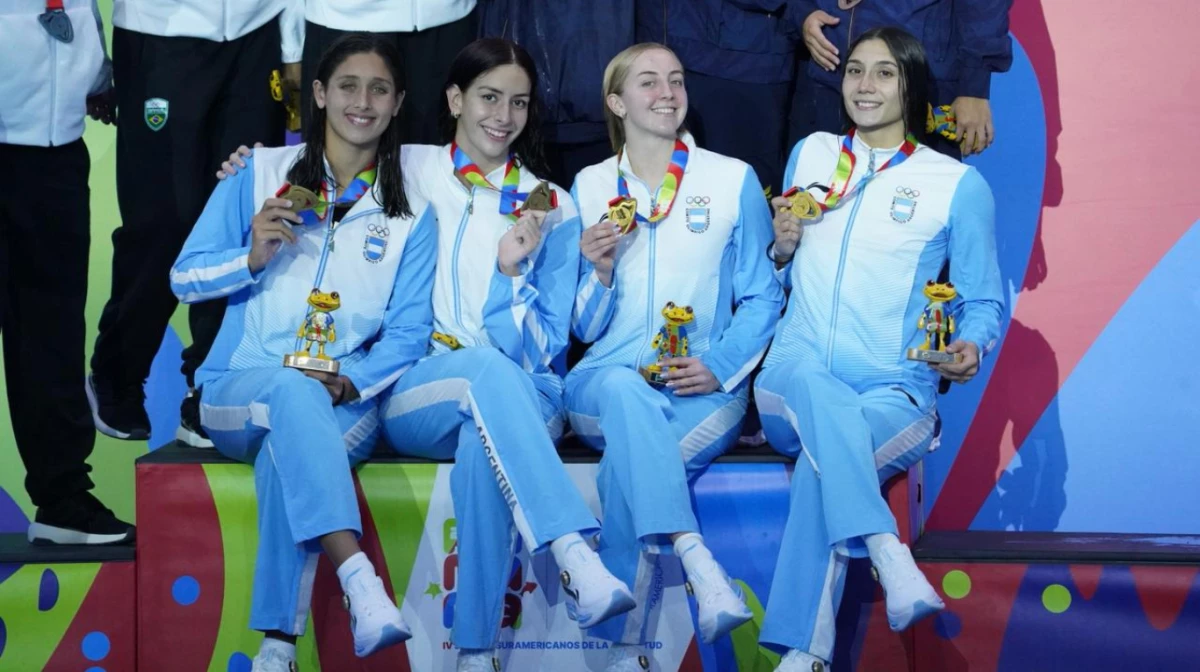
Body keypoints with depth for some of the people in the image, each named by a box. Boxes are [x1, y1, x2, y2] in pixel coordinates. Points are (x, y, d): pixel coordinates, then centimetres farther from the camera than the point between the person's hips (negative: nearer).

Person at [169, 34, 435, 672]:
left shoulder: (411, 215, 11)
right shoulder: (260, 175, 9)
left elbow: (409, 332, 4)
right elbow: (184, 278, 9)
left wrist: (347, 382, -14)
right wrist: (252, 258, -10)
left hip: (345, 406, 1)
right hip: (238, 394, 0)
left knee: (285, 456, -36)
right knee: (293, 388, -38)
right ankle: (360, 584, -53)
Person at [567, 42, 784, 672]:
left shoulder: (734, 180, 7)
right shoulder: (590, 187, 11)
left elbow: (763, 298, 6)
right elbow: (585, 327, 11)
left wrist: (720, 368, -11)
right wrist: (598, 271, -10)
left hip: (704, 391, -1)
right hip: (606, 382, 1)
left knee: (627, 465, -34)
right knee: (628, 391, -38)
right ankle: (699, 564, -46)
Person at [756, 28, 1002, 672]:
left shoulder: (958, 183, 6)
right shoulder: (810, 153, 16)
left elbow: (984, 302, 10)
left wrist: (970, 347, -12)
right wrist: (782, 247, 1)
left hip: (895, 393, -2)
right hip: (790, 381, 2)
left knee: (823, 463, -34)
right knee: (814, 386, -36)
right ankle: (889, 555, -47)